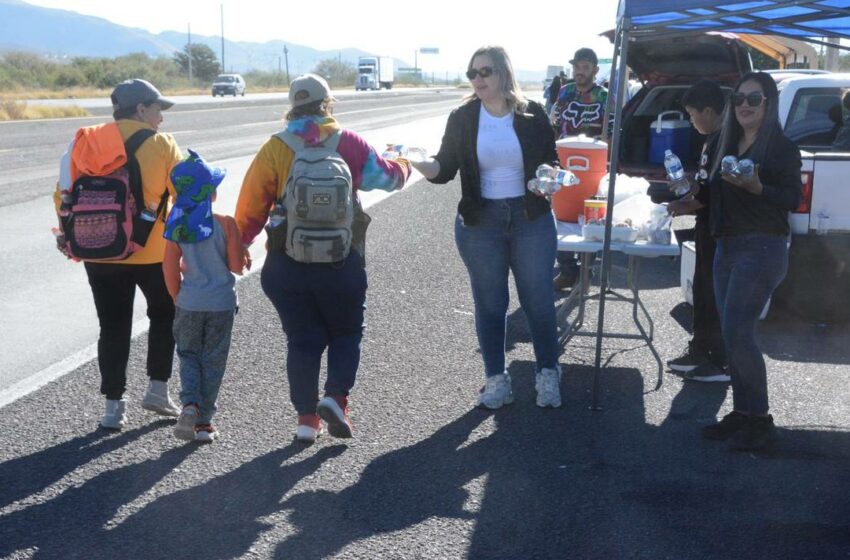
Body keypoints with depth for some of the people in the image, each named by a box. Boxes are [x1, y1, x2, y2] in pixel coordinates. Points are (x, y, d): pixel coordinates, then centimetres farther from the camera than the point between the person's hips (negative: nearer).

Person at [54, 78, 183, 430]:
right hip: (153, 253, -3)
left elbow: (64, 195, 2)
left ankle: (114, 404, 13)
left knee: (113, 327, 12)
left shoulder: (86, 143, 2)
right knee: (164, 315, 20)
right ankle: (157, 388, 16)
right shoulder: (160, 145, -8)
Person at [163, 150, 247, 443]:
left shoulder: (177, 226, -5)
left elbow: (170, 268, -4)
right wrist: (241, 250, 9)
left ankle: (190, 404, -4)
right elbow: (237, 266, -11)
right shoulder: (226, 224, -13)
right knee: (213, 360, 10)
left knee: (189, 355, 18)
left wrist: (178, 298, 10)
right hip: (221, 303, -2)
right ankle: (203, 421, 14)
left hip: (189, 302, 2)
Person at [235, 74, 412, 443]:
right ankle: (336, 397, -2)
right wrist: (404, 164, 32)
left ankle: (306, 418, 13)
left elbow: (252, 205, -3)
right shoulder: (348, 143, -3)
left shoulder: (274, 149, -3)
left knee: (302, 339, 11)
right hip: (342, 261, -1)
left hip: (287, 262, 1)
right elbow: (388, 175, 9)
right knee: (346, 332, 17)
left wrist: (239, 244, 12)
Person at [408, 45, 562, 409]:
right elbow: (444, 169, -3)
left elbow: (551, 161, 8)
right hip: (480, 223, 1)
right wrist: (418, 163, -24)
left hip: (531, 219, 0)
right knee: (489, 303, 8)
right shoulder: (462, 118, -1)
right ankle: (496, 380, 20)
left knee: (538, 300, 5)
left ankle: (548, 375, 22)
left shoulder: (531, 115, -2)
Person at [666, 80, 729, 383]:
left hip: (718, 229, -10)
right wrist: (688, 197, 11)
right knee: (703, 292, 16)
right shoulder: (713, 140, 13)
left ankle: (721, 363, 2)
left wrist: (687, 206, -9)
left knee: (714, 294, -4)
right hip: (708, 228, 10)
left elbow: (715, 190, -21)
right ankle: (700, 351, 26)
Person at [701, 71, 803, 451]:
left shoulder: (781, 148, -6)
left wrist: (757, 188, -27)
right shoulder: (729, 145, 14)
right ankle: (741, 412, 16)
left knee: (737, 332, -14)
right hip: (727, 247, 8)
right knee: (733, 334, 8)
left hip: (762, 248, -8)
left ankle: (760, 419, -2)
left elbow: (793, 198, -13)